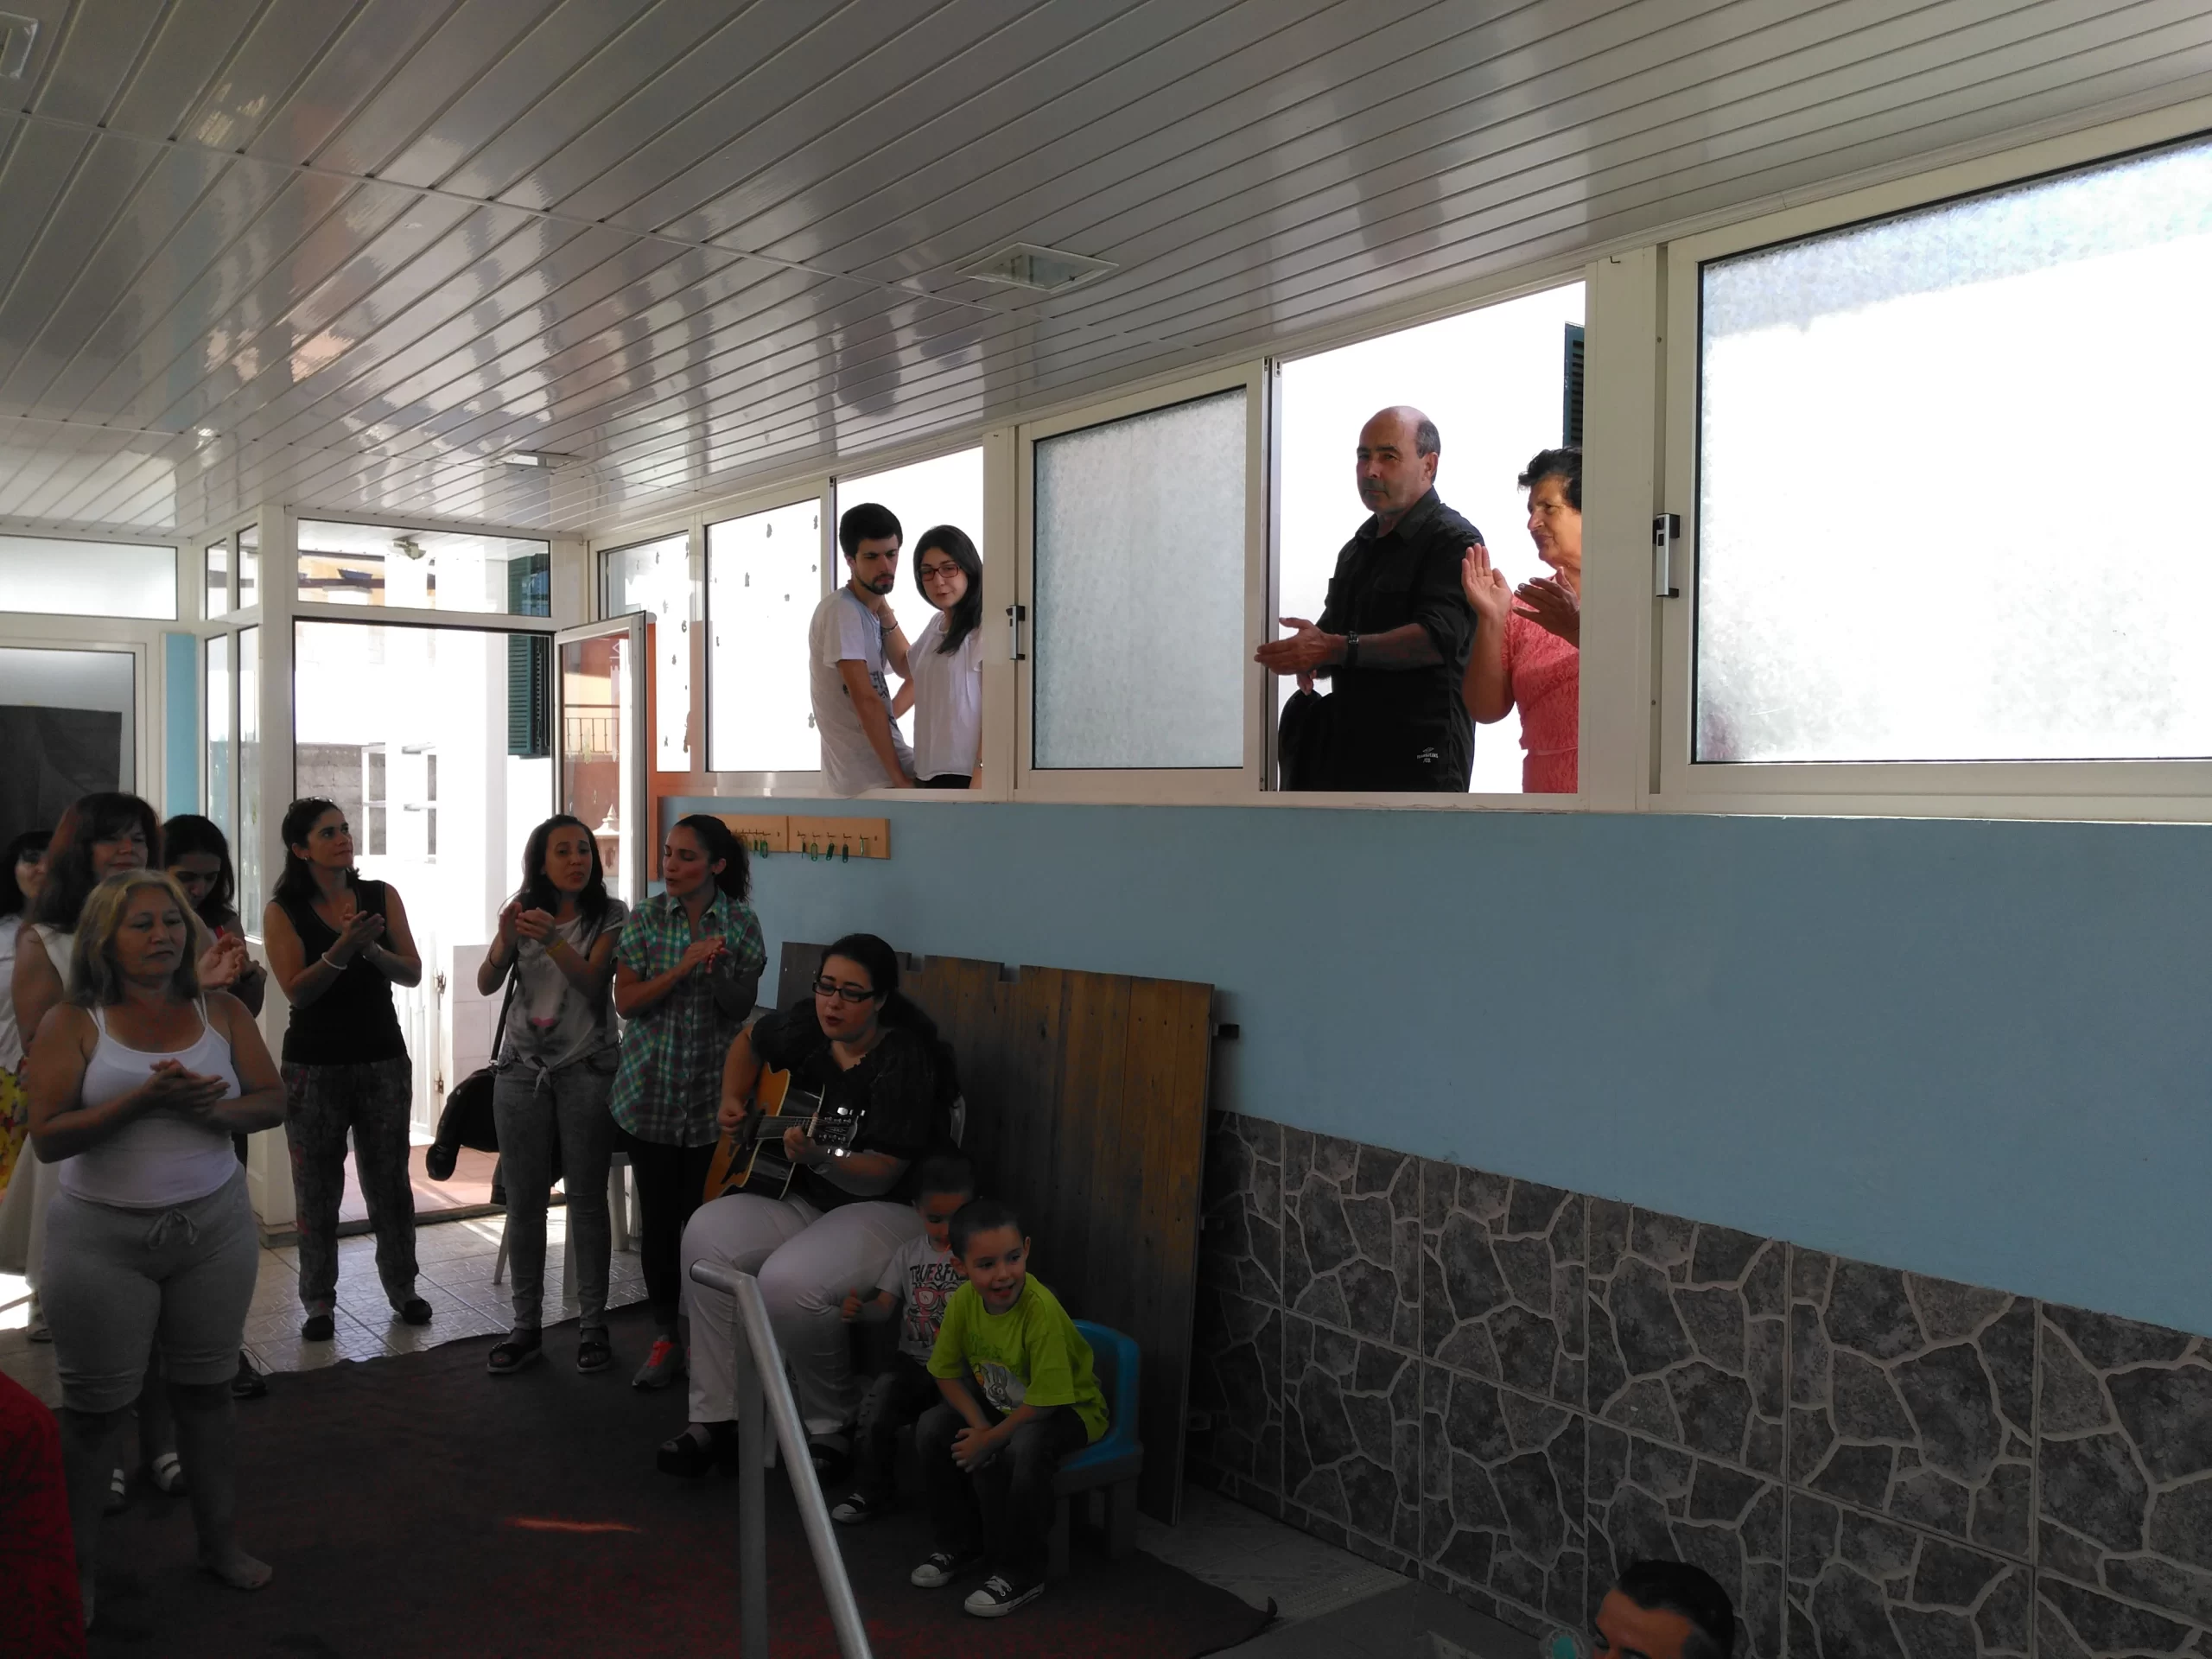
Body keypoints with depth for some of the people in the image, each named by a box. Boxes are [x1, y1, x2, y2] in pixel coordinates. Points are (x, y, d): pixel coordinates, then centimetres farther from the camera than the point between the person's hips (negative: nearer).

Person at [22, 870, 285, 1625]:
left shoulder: (222, 1012, 1)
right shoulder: (71, 1024, -7)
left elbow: (271, 1101, 0)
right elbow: (48, 1137, -14)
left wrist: (213, 1107, -20)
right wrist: (145, 1096, -26)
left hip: (213, 1226, 3)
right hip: (103, 1238, -2)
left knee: (205, 1392, 14)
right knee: (93, 1411, 8)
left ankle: (219, 1542, 28)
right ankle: (75, 1571, 23)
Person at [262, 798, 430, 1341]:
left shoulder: (382, 896, 2)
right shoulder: (283, 912, -3)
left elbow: (412, 973, -1)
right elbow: (296, 990, -12)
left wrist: (372, 949, -20)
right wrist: (342, 950, -26)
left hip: (383, 1059, 2)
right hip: (314, 1065, -1)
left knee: (389, 1179, 8)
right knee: (317, 1187, 4)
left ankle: (401, 1286, 21)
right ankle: (319, 1301, 14)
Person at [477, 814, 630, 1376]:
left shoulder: (611, 916, -2)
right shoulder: (523, 910, 6)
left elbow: (593, 983, -14)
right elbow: (486, 984, -1)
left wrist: (552, 940, -29)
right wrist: (507, 939, -20)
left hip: (587, 1069, -3)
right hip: (522, 1070, 3)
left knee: (587, 1198, 1)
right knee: (524, 1200, 5)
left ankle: (592, 1325, 10)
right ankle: (526, 1326, 14)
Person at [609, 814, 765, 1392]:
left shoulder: (741, 923, -2)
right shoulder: (646, 918, -1)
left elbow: (742, 1008, -2)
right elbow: (626, 1001, -6)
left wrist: (717, 970, -21)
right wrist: (683, 967, -19)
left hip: (712, 1093, -1)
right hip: (649, 1090, 1)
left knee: (702, 1215, 1)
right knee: (657, 1214, 5)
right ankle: (666, 1337, 18)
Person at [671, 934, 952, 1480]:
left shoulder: (904, 1061, -18)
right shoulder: (807, 1025, 1)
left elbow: (881, 1176, -22)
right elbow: (750, 1042, 25)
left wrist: (819, 1157, -39)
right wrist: (733, 1101, 9)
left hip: (887, 1209, -7)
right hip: (803, 1198, 7)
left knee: (790, 1281, -32)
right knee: (707, 1236, -19)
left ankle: (829, 1429, -6)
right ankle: (715, 1415, -9)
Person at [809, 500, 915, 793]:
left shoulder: (869, 610, 13)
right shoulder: (841, 611, -16)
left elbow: (906, 667, 9)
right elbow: (866, 701, -21)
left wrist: (883, 607, 0)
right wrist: (899, 778, -21)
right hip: (872, 777, -9)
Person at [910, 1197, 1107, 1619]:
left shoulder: (1042, 1310, -34)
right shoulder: (963, 1301, -16)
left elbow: (1044, 1400, -29)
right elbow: (947, 1373, -3)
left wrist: (989, 1439, -22)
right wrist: (978, 1425, -17)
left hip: (1069, 1408, -6)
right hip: (1000, 1402, 7)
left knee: (1016, 1451, -34)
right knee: (932, 1430, -11)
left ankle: (1020, 1573, -12)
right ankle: (960, 1542, 11)